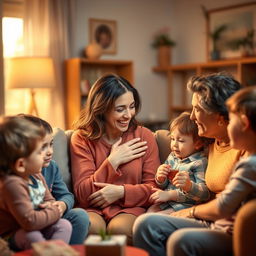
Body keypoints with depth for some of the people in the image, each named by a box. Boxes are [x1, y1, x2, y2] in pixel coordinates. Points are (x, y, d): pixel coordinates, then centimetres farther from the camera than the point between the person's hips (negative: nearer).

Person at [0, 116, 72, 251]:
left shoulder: (36, 176, 0)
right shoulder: (12, 184, -31)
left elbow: (49, 199, 18)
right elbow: (29, 221, -36)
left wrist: (51, 206, -9)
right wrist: (54, 213, -18)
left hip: (37, 227, 9)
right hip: (11, 235, -9)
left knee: (64, 225, -11)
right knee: (33, 236, -37)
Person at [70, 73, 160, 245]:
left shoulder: (144, 136, 5)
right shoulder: (82, 139, 2)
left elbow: (153, 187, 2)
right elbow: (82, 194, -4)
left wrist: (121, 191, -15)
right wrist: (113, 161, -9)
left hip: (131, 207, 1)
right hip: (93, 208, 0)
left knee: (118, 228, -33)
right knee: (89, 227, -34)